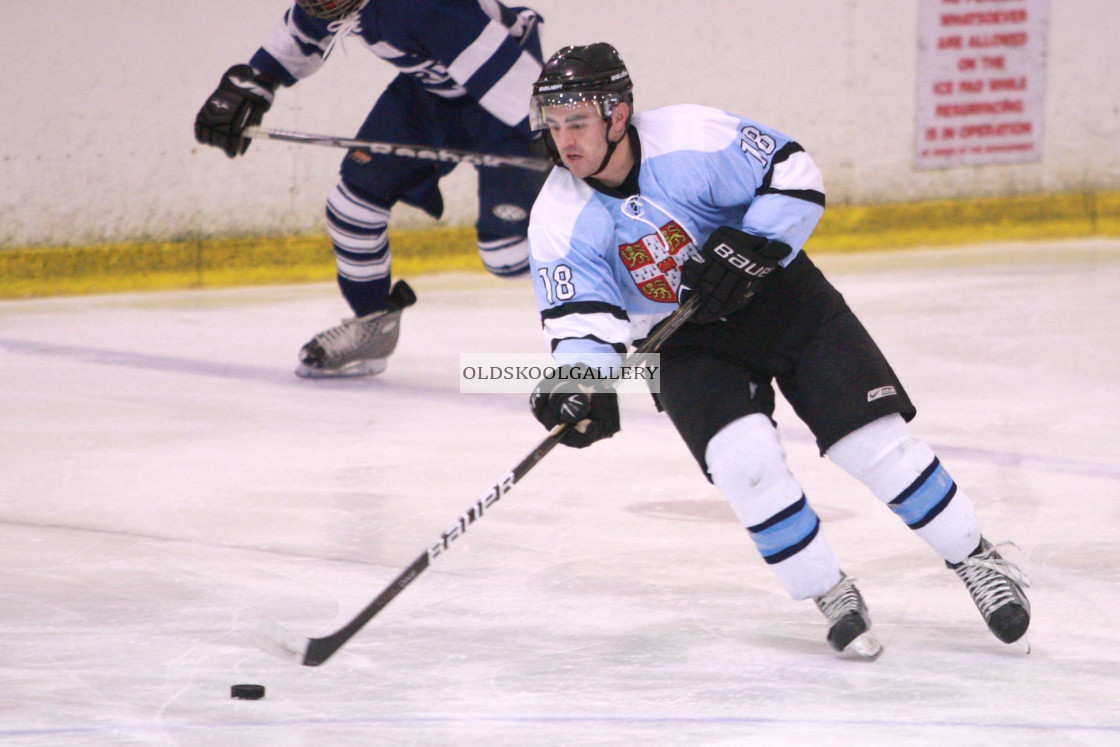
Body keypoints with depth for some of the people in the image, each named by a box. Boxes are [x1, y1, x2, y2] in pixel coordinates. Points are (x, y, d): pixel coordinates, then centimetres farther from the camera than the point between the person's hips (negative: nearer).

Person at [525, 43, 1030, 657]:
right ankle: (830, 595, -4)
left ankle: (975, 559, 11)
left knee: (874, 440, -7)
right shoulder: (560, 218, -15)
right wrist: (578, 379, -36)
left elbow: (793, 175, -14)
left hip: (772, 292, -1)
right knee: (743, 459, -23)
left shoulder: (692, 139, -22)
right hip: (684, 341, 1)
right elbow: (580, 316, -17)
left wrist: (750, 249, -27)